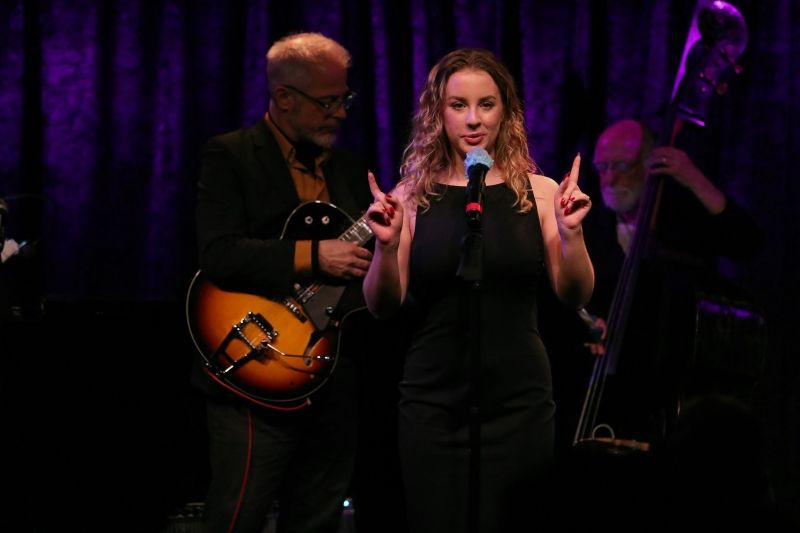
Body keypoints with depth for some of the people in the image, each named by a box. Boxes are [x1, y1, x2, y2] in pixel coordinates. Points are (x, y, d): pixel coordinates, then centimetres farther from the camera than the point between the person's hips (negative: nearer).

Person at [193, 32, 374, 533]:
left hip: (335, 379, 6)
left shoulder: (350, 167, 16)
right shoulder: (231, 156, -4)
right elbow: (218, 254, -18)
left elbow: (367, 255, 18)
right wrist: (313, 256, -23)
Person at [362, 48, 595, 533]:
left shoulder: (538, 193, 1)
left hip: (519, 400, 0)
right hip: (434, 402, 0)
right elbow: (383, 307, 1)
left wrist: (571, 233, -15)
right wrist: (386, 245, -16)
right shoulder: (413, 196, 1)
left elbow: (576, 296, 2)